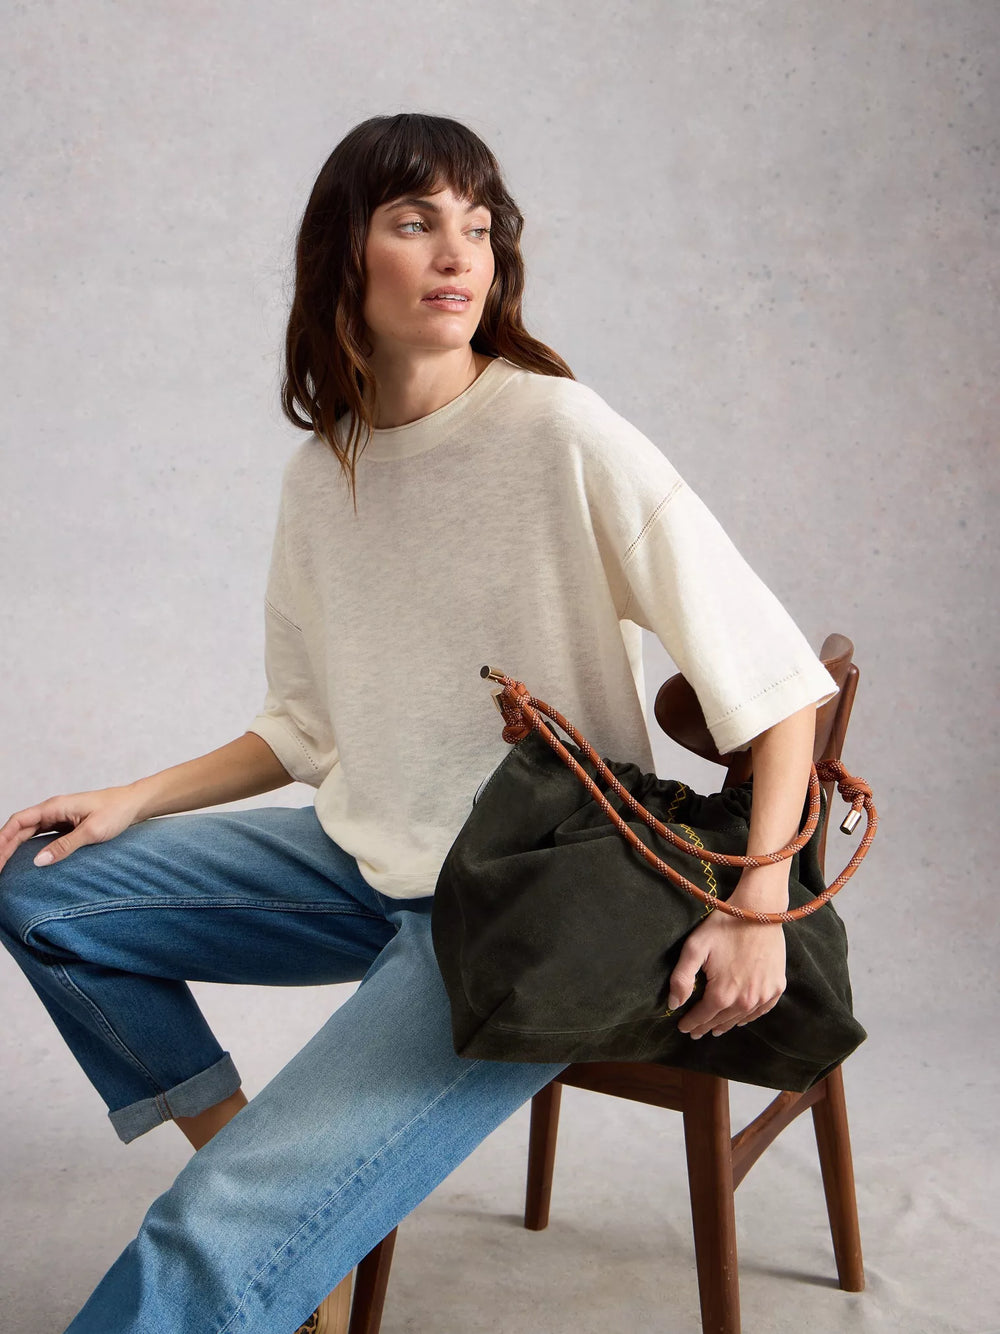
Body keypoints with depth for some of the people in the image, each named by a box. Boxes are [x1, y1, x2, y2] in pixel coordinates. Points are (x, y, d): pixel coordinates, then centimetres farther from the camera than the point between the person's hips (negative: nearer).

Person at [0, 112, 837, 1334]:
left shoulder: (562, 435, -15)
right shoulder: (320, 474, 5)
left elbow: (772, 677, -15)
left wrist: (759, 910, -22)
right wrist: (134, 801, 7)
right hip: (367, 861, 7)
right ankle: (257, 1159, 13)